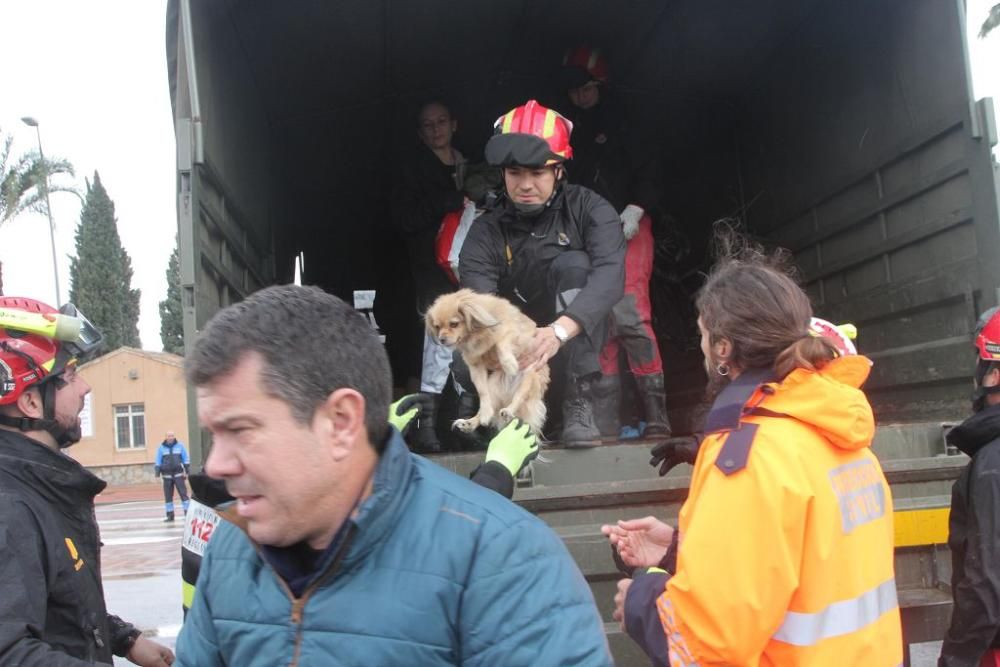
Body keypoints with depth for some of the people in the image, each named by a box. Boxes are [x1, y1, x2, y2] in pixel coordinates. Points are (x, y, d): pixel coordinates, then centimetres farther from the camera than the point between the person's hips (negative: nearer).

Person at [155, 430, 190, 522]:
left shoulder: (180, 446, 3)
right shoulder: (161, 448, 4)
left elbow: (186, 459, 6)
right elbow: (158, 461, 6)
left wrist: (187, 471, 2)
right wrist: (157, 473, -1)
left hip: (178, 474, -1)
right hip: (167, 475, 1)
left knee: (183, 493, -7)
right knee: (168, 496, 5)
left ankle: (187, 513, -3)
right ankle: (170, 515, 12)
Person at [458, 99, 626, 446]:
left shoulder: (588, 209, -12)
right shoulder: (487, 231, -8)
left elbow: (610, 274, -30)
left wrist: (560, 330, -47)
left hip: (578, 340, -1)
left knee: (573, 265, -28)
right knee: (468, 365, -30)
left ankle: (580, 401, -25)